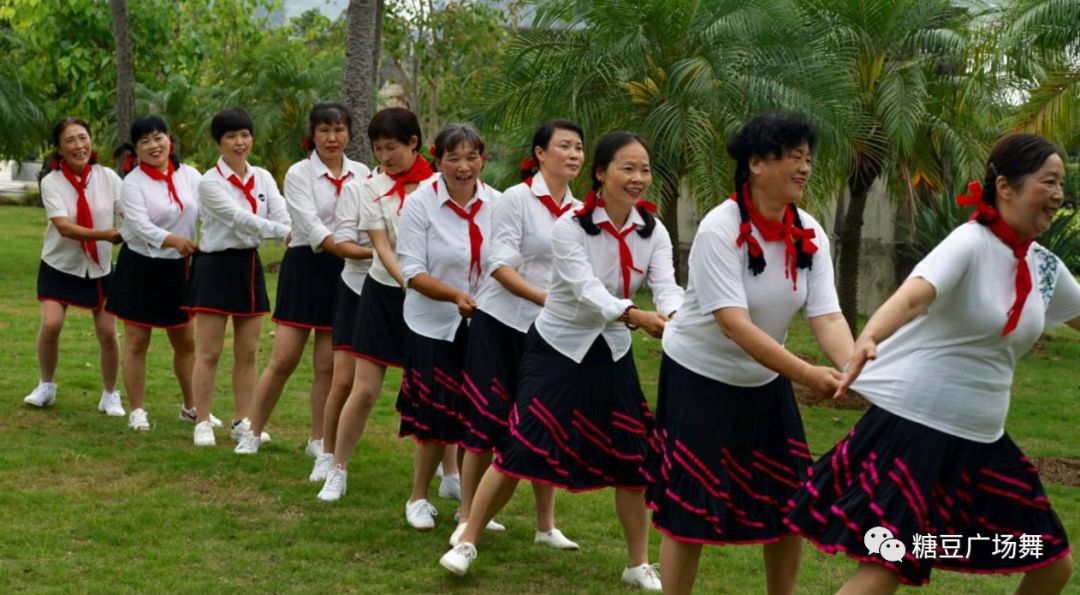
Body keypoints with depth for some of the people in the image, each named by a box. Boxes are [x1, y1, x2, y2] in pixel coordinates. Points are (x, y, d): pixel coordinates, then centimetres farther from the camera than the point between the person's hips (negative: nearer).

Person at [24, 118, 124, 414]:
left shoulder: (107, 176, -9)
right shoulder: (51, 182, -14)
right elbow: (63, 226, -24)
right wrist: (105, 234, -37)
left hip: (100, 267, 1)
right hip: (60, 265, -1)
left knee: (108, 333, -2)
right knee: (50, 325, -15)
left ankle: (110, 395, 18)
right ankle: (46, 386, 10)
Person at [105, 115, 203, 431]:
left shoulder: (190, 176, 0)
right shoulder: (132, 183, -10)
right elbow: (141, 226, -23)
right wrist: (175, 241, -39)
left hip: (179, 268, 3)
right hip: (141, 266, -3)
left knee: (186, 341, 12)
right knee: (137, 341, 3)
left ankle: (191, 406, 28)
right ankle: (136, 410, 13)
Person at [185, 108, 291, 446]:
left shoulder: (263, 178, 6)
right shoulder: (210, 182, -9)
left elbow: (283, 215, -8)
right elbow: (238, 218, -22)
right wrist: (284, 233, -33)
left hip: (250, 265, 5)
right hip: (217, 265, -5)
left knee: (247, 352, 9)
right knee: (209, 352, -1)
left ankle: (242, 421, 18)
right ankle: (202, 423, 7)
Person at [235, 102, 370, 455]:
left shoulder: (362, 174, 6)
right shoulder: (299, 174, -5)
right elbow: (312, 228, -17)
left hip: (345, 272, 3)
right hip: (305, 268, -3)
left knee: (327, 366, 6)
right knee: (283, 360, -2)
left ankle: (318, 440, 18)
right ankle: (253, 433, 13)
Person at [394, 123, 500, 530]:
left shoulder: (496, 204, -2)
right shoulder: (420, 203, -9)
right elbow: (413, 272, -13)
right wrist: (457, 297, -26)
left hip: (486, 325, 3)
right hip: (434, 325, -2)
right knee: (437, 418, 1)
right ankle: (418, 499, 22)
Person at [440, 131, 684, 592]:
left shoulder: (653, 231, -6)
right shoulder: (570, 226, -19)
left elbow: (667, 287, -19)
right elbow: (587, 289, -31)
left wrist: (674, 319, -43)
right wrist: (636, 316, -48)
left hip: (612, 352, 4)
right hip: (557, 347, -4)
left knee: (631, 457, 4)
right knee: (521, 449, -8)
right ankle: (467, 541, 9)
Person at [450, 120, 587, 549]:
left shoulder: (579, 212, 6)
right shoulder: (517, 199, -9)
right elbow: (500, 266, -15)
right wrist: (546, 298, -24)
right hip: (502, 324, -5)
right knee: (487, 423, 0)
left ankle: (546, 525, 15)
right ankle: (467, 520, 12)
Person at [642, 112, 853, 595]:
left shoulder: (810, 235, -7)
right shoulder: (720, 230, -24)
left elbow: (827, 317, -15)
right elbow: (734, 323, -31)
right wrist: (807, 374, -39)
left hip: (765, 380, 6)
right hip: (700, 376, -6)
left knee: (792, 503, 7)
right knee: (690, 507, -4)